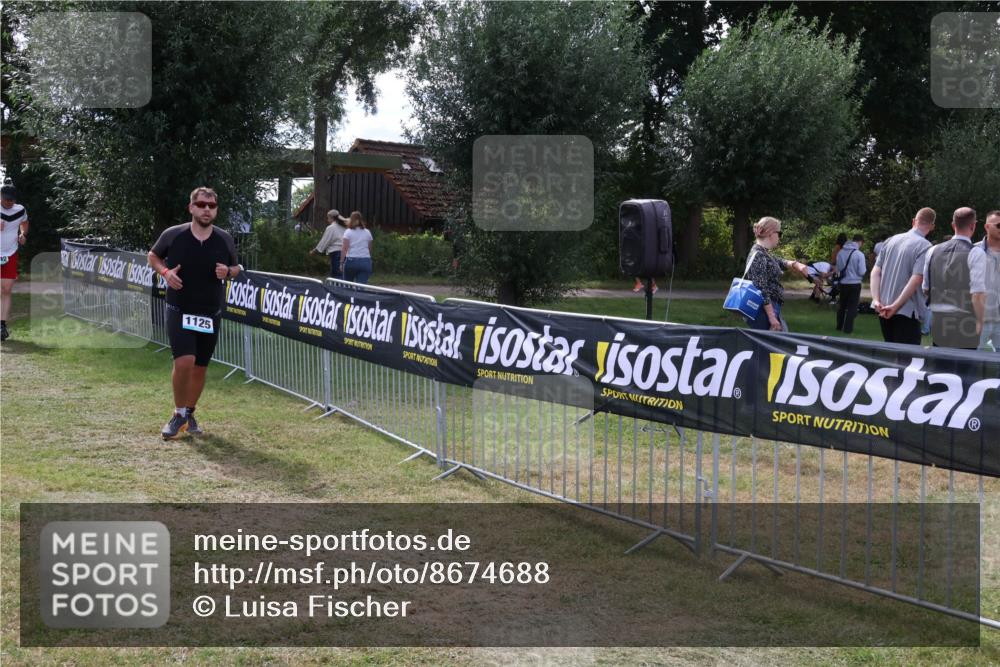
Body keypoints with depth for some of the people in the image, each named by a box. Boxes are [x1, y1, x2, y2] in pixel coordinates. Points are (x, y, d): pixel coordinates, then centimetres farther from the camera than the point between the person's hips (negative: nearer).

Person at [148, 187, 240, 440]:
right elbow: (153, 256, 10)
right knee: (184, 361, -18)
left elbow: (236, 268, 13)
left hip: (210, 314, 3)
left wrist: (227, 272, -11)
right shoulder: (173, 235, -6)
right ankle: (179, 415, 1)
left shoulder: (224, 239, 0)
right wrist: (165, 272, -10)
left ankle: (189, 413, 28)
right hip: (179, 311, -3)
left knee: (200, 367, 9)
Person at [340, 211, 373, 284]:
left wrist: (341, 263, -3)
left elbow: (344, 249, -6)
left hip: (351, 260, -2)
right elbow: (370, 249, 12)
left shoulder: (348, 232, 0)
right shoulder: (367, 233, 10)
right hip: (366, 261, 2)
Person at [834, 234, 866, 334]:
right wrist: (865, 266, 6)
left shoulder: (841, 252, -2)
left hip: (843, 283, 5)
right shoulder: (859, 254, -16)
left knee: (842, 305, 19)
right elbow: (862, 272, -13)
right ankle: (848, 328, 3)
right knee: (852, 307, 5)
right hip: (854, 283, -5)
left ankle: (839, 326, 27)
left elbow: (838, 268, 6)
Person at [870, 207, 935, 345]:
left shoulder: (891, 240, 9)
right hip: (907, 311, -6)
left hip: (883, 310, 6)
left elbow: (875, 272, 5)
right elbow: (915, 280, -18)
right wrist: (895, 306, -18)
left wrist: (876, 300, -1)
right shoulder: (925, 247, -9)